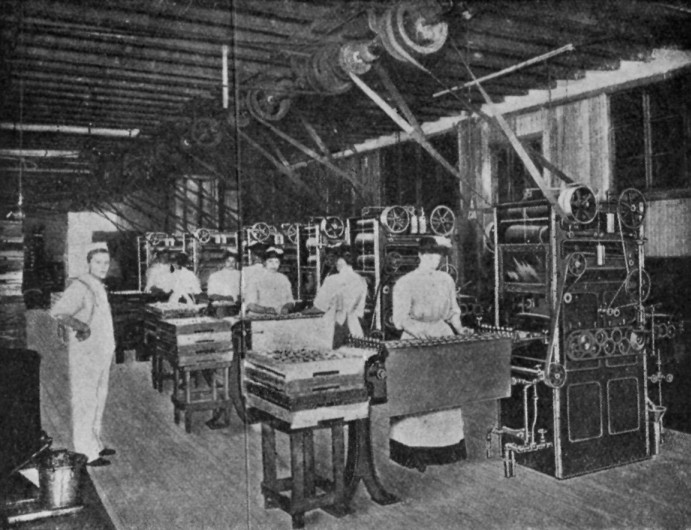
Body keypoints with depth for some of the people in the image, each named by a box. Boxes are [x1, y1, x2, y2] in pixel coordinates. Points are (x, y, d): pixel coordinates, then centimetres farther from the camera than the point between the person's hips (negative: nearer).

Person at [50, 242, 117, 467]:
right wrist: (79, 325, -39)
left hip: (102, 353, 9)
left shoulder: (100, 288, 13)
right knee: (85, 402, -2)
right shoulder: (80, 287, -16)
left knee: (98, 400, 17)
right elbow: (58, 311, -29)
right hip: (86, 355, -9)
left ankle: (94, 444, 29)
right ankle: (86, 453, 5)